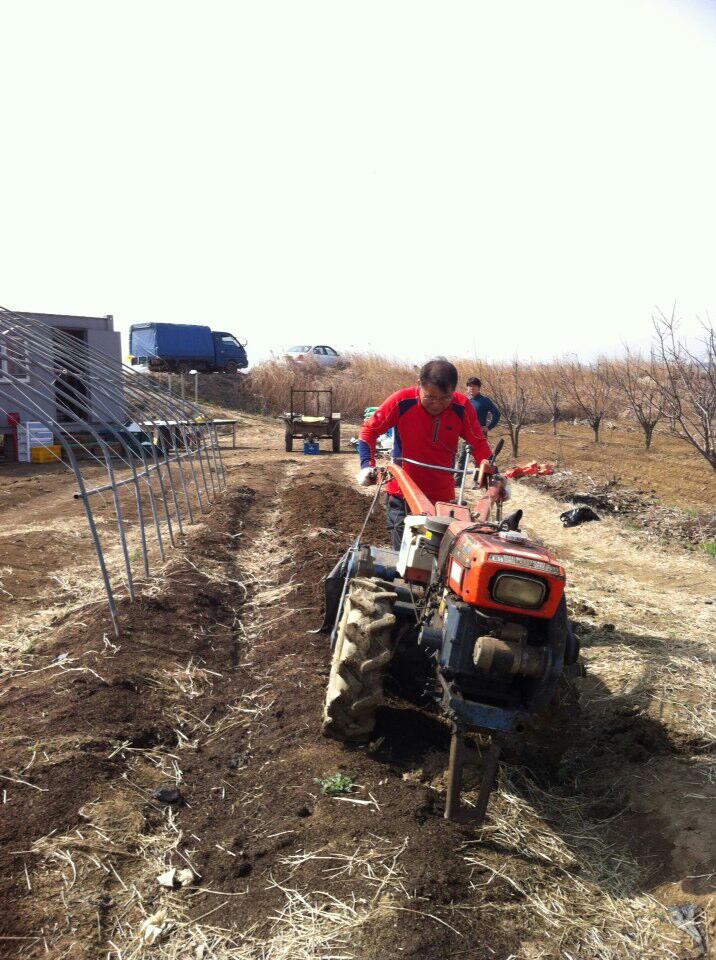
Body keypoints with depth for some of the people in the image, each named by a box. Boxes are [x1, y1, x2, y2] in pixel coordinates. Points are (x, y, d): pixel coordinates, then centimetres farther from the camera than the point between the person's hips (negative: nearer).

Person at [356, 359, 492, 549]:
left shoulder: (462, 407, -12)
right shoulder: (401, 402, -15)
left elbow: (479, 444, -2)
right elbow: (370, 430, -5)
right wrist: (367, 465, -15)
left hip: (443, 497, 2)